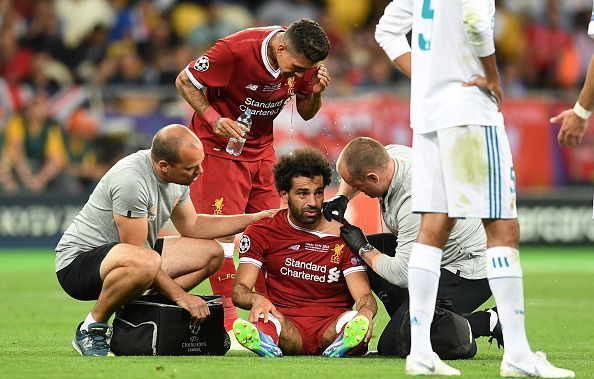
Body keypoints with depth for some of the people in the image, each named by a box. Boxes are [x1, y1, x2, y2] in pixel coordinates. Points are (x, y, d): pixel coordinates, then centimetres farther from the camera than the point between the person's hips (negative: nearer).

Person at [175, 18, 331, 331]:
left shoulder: (304, 62, -9)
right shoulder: (235, 50, -26)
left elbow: (305, 113, 5)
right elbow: (185, 82, -15)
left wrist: (315, 93, -17)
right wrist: (214, 118, -27)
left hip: (261, 149, 6)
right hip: (218, 144, -6)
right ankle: (228, 318, -9)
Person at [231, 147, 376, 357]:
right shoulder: (262, 233, 8)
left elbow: (364, 295, -1)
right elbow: (239, 290, 0)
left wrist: (366, 312, -28)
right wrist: (256, 299, -26)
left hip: (331, 329, 0)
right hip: (286, 327, 0)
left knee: (357, 323, -35)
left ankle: (337, 353, -66)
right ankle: (270, 348, -68)